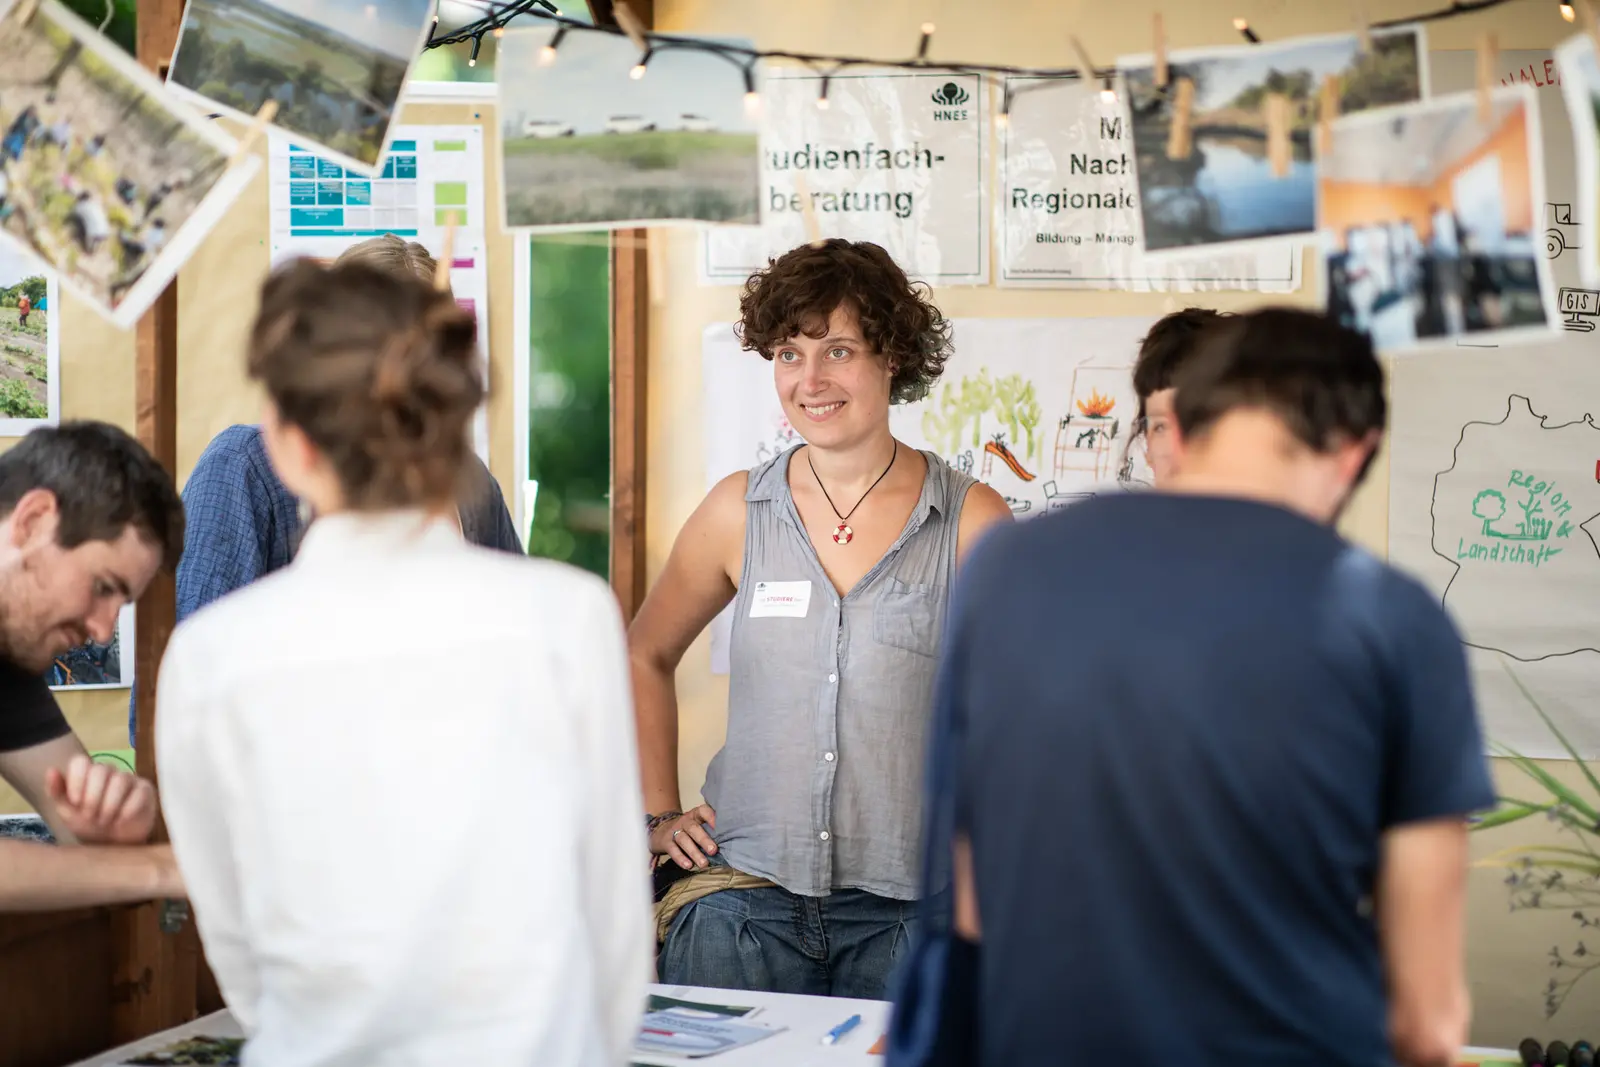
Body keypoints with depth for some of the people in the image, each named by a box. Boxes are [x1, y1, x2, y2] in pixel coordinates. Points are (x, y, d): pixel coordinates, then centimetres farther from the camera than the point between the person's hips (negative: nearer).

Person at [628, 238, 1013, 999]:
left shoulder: (971, 523, -2)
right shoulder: (738, 512, 5)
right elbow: (646, 656, 19)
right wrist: (658, 814, 12)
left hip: (907, 907, -1)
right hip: (745, 893, 2)